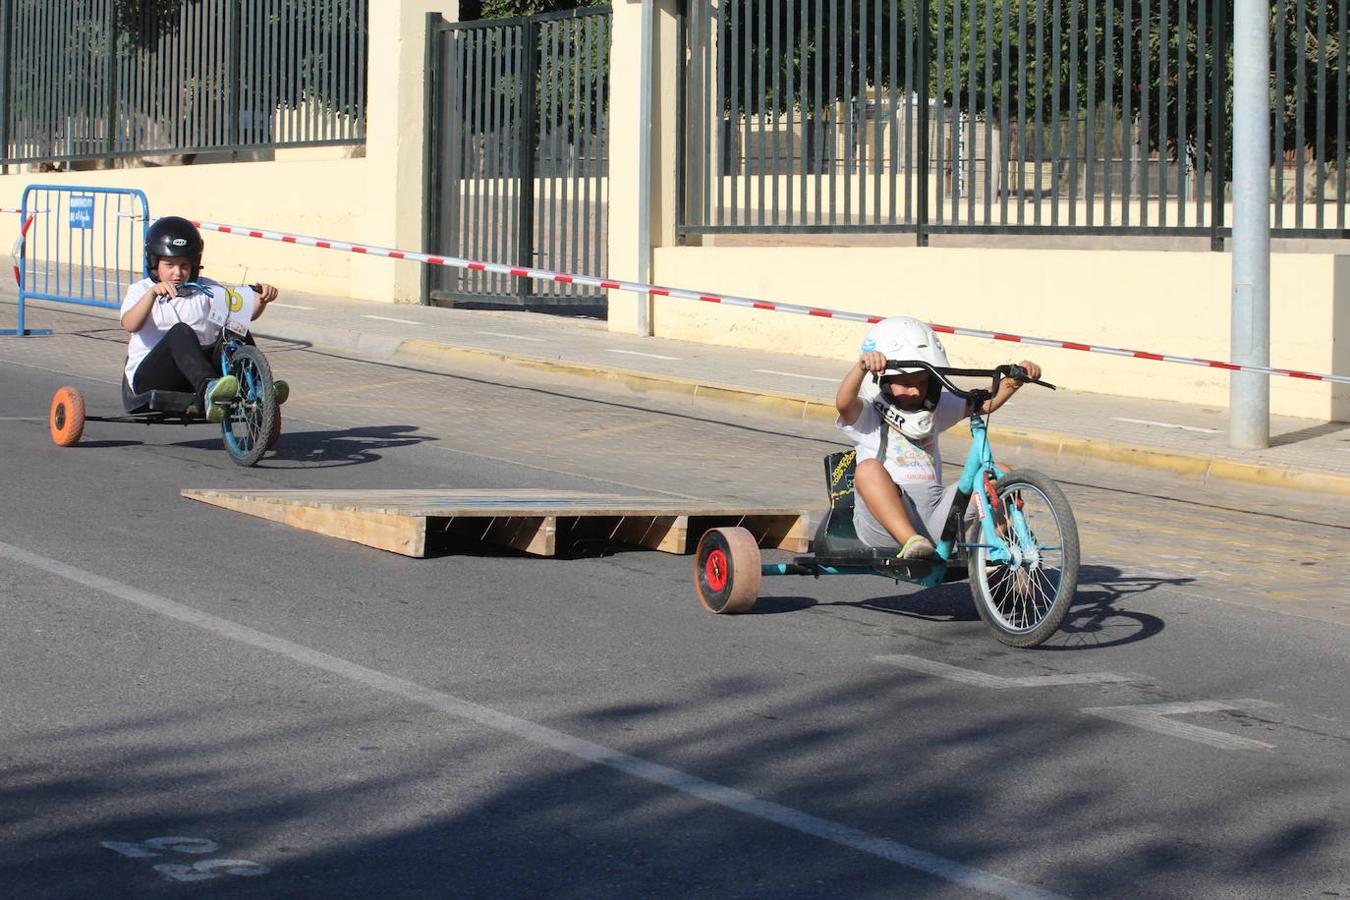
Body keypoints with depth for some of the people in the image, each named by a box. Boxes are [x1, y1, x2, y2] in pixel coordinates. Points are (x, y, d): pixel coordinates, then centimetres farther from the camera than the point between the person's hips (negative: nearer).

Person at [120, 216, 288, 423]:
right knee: (180, 332, -32)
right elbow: (130, 325, -14)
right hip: (149, 377, -3)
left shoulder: (206, 290, 16)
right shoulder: (140, 291, 8)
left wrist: (262, 299, -19)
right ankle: (208, 388, -58)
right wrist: (152, 293, -31)